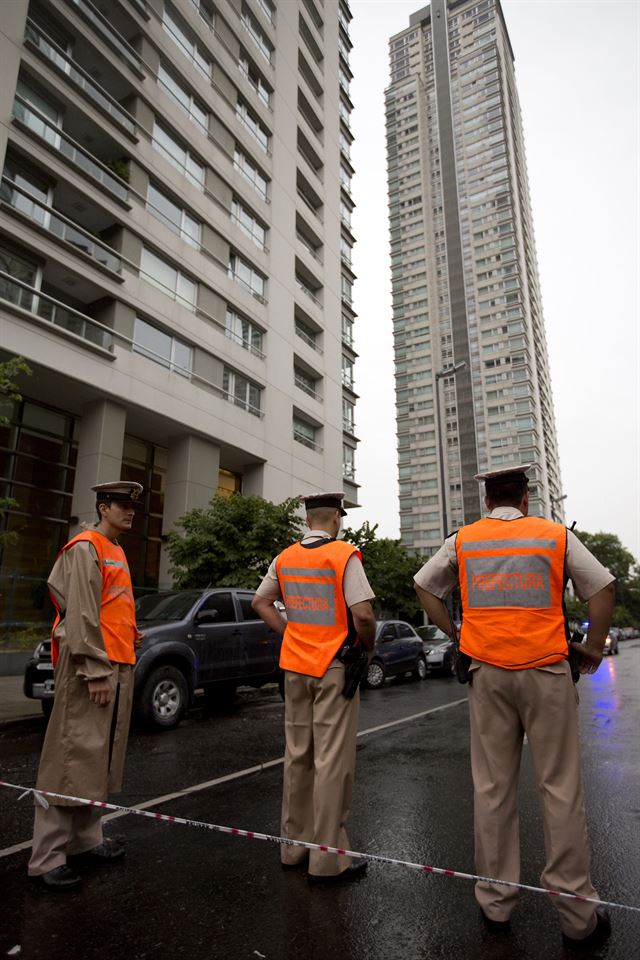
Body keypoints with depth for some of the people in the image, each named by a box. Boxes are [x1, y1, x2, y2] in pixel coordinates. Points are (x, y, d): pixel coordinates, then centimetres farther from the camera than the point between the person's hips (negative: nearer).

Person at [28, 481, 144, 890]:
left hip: (120, 664, 9)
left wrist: (130, 633, 10)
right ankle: (48, 857, 7)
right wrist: (95, 671, -19)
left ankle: (87, 838, 27)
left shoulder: (117, 551, 17)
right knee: (75, 756, -4)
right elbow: (81, 615, -17)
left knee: (103, 757, 15)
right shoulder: (85, 548, -11)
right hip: (92, 666, -9)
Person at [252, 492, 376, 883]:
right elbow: (363, 614, -19)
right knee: (332, 761, 4)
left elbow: (261, 603, 13)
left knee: (297, 756, 17)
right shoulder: (344, 555, -13)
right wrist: (368, 648, -2)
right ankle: (328, 859, 14)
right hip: (334, 667, -6)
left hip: (295, 666, 6)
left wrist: (289, 632, 10)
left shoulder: (285, 558, 4)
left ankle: (294, 844, 31)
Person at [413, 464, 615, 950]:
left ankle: (495, 901, 21)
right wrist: (592, 647, 7)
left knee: (492, 789, 10)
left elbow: (424, 586, 9)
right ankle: (577, 914, 17)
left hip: (487, 672, 2)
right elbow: (603, 587, -2)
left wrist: (454, 633, 12)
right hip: (546, 671, -1)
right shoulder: (556, 535, 1)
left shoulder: (463, 540, 6)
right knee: (560, 789, 8)